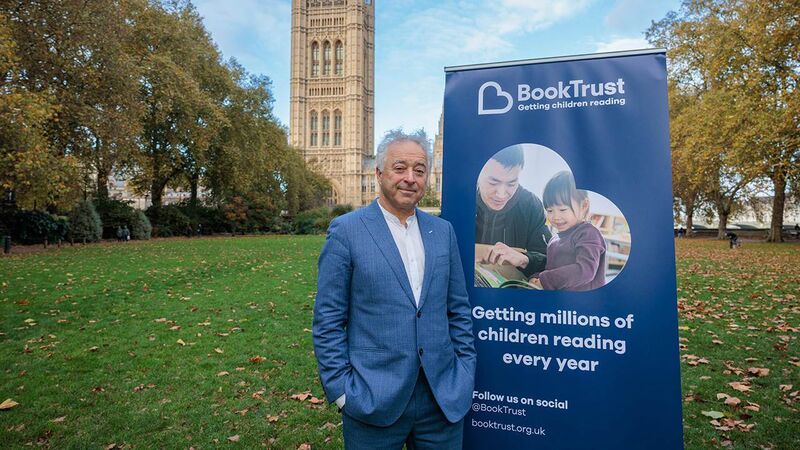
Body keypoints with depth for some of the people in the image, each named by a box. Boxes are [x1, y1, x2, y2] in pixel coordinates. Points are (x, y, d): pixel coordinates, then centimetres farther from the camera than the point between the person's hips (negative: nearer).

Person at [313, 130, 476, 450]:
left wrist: (465, 372, 6)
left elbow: (459, 309, 9)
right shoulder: (346, 230, -7)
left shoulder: (443, 231, 5)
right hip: (374, 399, -3)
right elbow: (327, 320, -6)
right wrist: (340, 389, -8)